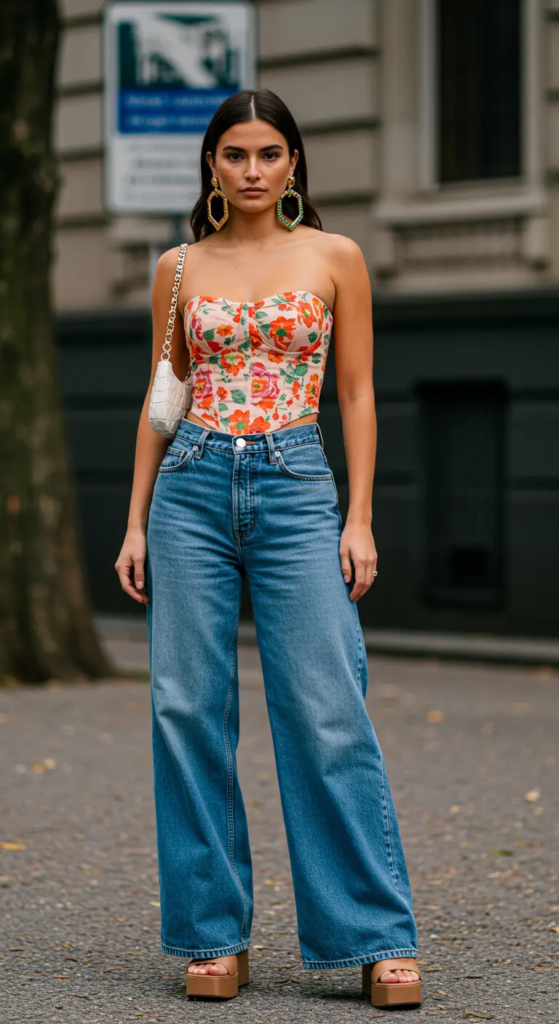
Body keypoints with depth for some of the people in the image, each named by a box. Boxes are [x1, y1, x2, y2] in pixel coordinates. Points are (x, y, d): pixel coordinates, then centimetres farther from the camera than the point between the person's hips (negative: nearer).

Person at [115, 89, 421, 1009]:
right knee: (189, 711, 0)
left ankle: (381, 940, 0)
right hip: (193, 487, 2)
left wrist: (360, 517, -4)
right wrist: (136, 523, 7)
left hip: (297, 488, -2)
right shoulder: (179, 268, 10)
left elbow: (357, 394, 5)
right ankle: (215, 936, 10)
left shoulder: (334, 257, 6)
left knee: (329, 716, -7)